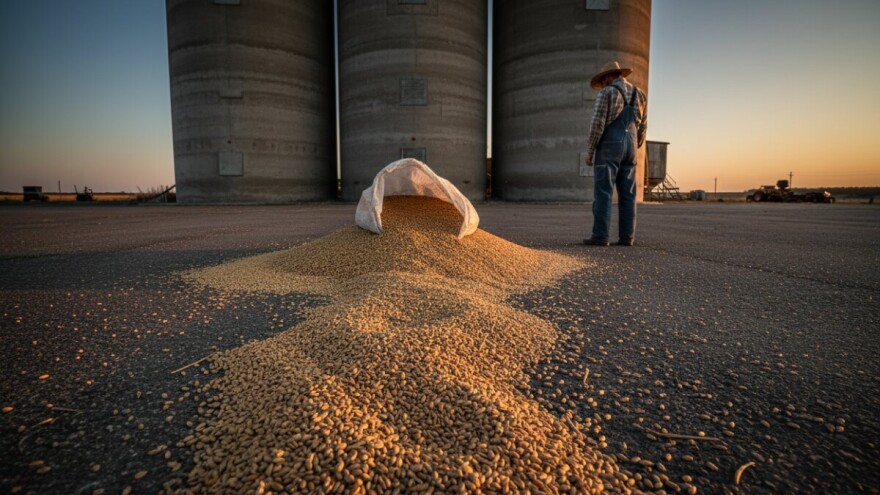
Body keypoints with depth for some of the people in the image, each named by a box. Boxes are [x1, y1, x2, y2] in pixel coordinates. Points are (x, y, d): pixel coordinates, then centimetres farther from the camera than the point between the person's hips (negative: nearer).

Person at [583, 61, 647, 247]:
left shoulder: (606, 93, -4)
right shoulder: (639, 94, 16)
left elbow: (597, 123, -13)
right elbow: (642, 127, 18)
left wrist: (589, 151, -8)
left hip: (609, 146, -6)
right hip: (629, 147, 6)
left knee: (603, 193, -7)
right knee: (627, 194, 5)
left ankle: (600, 236, -12)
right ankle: (626, 237, 2)